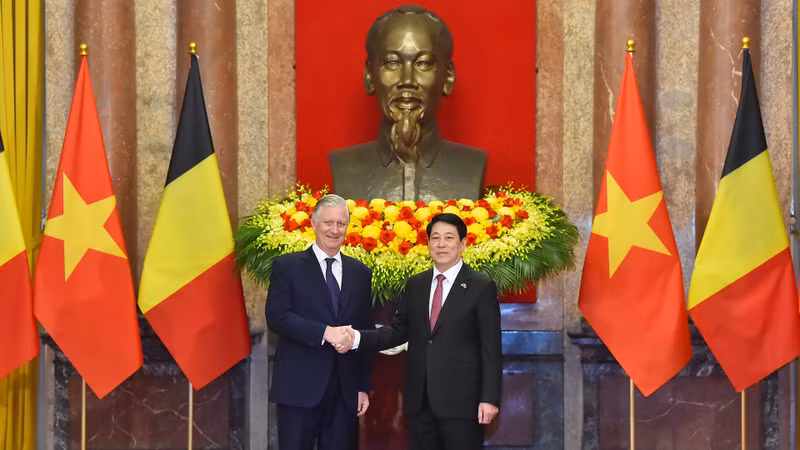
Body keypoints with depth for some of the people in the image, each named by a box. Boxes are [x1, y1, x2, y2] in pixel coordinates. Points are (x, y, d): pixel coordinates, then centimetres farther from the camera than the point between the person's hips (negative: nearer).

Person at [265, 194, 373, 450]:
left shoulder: (360, 273, 12)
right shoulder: (287, 266, 0)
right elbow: (276, 317, -11)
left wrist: (364, 387, 10)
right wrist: (325, 332, -21)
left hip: (345, 390, 4)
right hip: (300, 387, -3)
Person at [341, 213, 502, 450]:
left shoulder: (481, 287, -3)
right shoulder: (415, 284, 12)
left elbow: (491, 348, -6)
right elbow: (398, 330, 11)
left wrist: (489, 398, -12)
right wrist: (357, 337, -5)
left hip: (461, 399, -4)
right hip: (420, 401, 5)